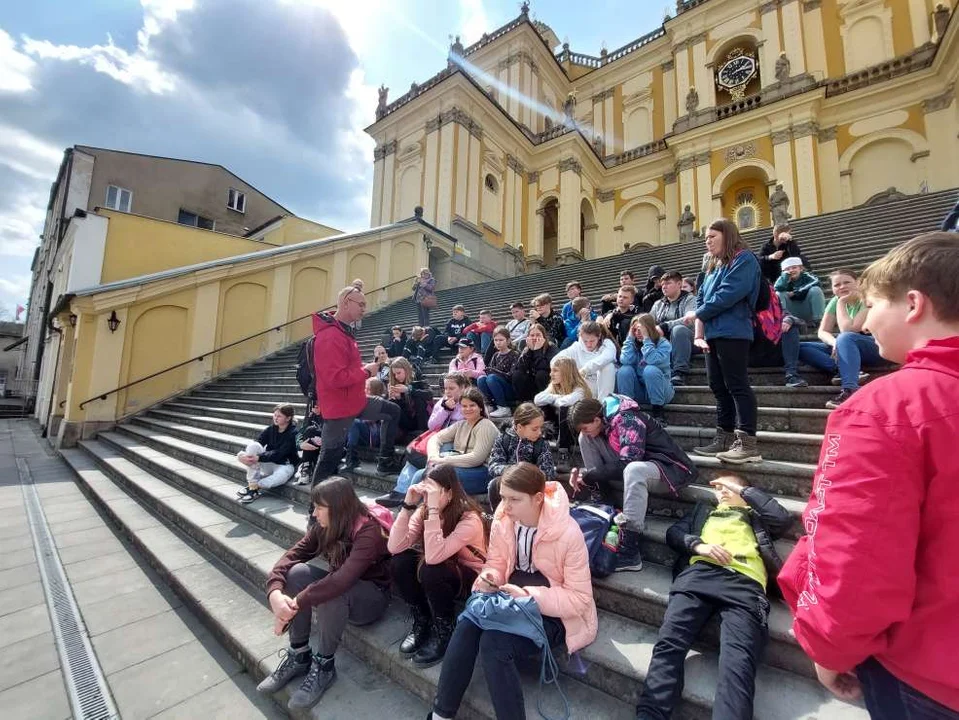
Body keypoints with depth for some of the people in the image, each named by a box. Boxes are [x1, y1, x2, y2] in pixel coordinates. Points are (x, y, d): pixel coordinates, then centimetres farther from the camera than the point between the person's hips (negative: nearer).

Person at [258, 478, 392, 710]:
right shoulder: (324, 527, -9)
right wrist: (275, 592, -32)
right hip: (341, 587, 7)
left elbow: (343, 580, -41)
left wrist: (295, 605, -38)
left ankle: (324, 666, -12)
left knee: (331, 593, -36)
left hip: (372, 596, -6)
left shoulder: (369, 531, -31)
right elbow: (292, 555, -15)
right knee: (297, 572, -20)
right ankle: (299, 655, -6)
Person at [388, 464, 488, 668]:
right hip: (439, 571, 5)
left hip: (471, 579, -5)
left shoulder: (469, 519, -30)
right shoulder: (423, 511, -12)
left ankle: (444, 631, -6)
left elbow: (434, 557, -41)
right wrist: (408, 504, -31)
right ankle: (421, 622, 3)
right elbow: (395, 547, -24)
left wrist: (434, 510, -45)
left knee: (431, 570, -33)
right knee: (400, 562, -21)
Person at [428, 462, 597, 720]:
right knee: (466, 625, -24)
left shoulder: (568, 532, -24)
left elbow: (580, 598, -19)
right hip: (512, 599, 5)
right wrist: (489, 578, -17)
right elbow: (496, 561, 7)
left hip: (553, 613, -5)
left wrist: (529, 596, -28)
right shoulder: (503, 519, -8)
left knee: (493, 644, -28)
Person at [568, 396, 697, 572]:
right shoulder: (603, 421, -3)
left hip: (667, 468, -8)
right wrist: (583, 472, -13)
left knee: (634, 471, -42)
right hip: (631, 467, 8)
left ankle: (629, 553, -33)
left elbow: (626, 464, -33)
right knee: (586, 439, -6)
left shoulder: (628, 421, -25)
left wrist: (589, 475, -25)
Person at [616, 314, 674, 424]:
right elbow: (625, 361, -19)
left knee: (651, 370, -32)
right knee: (625, 370, -22)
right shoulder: (634, 343, 2)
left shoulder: (663, 343, -9)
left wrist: (646, 339, -24)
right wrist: (630, 338, -14)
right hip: (639, 393, 3)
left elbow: (653, 360, -30)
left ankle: (658, 413, -22)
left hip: (659, 391, -3)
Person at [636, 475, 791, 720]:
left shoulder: (756, 515, 35)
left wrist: (743, 489, 19)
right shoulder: (704, 510, 38)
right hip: (700, 573, 1)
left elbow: (782, 519, 12)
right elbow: (673, 532, 22)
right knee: (669, 642, -21)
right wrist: (698, 545, 1)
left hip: (745, 582, -1)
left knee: (738, 661, -27)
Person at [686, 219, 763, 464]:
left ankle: (748, 444, -5)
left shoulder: (744, 260, -3)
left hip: (732, 334, -9)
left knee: (737, 386, -9)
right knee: (719, 387, 9)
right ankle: (724, 440, 17)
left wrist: (697, 314, -4)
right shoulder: (713, 266, 24)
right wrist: (699, 333, 3)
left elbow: (727, 295, -16)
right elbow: (701, 298, 15)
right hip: (713, 334, 9)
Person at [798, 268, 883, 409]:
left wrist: (841, 302, -16)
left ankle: (849, 390, -46)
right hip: (847, 349, 6)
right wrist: (835, 343, -25)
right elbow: (822, 332, -3)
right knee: (801, 348, -13)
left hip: (876, 347, -6)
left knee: (845, 338, -39)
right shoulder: (835, 301, 4)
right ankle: (852, 373, -25)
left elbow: (847, 329, -25)